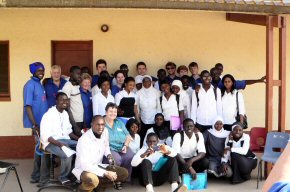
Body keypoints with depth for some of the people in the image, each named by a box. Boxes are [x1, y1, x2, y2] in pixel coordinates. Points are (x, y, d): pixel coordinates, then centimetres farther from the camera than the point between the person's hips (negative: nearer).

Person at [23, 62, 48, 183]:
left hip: (43, 121, 8)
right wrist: (34, 125, -22)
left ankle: (39, 173, 25)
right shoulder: (30, 85, -14)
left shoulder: (40, 84, 11)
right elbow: (28, 106, -19)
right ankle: (36, 176, 8)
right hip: (37, 122, -8)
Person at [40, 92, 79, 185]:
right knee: (67, 154, -33)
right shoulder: (49, 115, -14)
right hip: (51, 142, -7)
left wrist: (78, 138, 3)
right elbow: (46, 135, -19)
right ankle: (63, 177, -7)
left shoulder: (65, 113, 11)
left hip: (65, 140, 7)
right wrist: (59, 144, -31)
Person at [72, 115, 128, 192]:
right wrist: (106, 173, -32)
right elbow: (85, 165, -31)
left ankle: (100, 186, 7)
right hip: (84, 169, -7)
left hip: (98, 166, 7)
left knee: (124, 173, -7)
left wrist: (108, 155, -5)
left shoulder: (105, 132, -4)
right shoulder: (83, 140, -26)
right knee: (93, 180, -40)